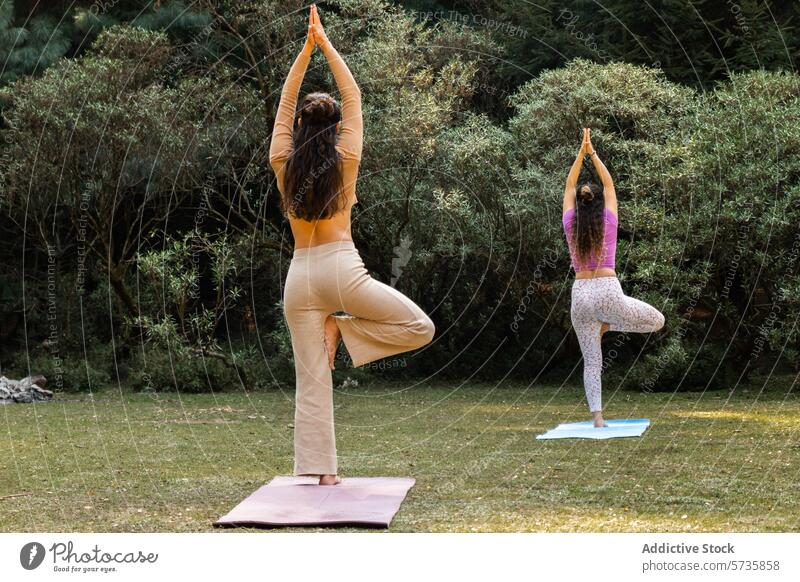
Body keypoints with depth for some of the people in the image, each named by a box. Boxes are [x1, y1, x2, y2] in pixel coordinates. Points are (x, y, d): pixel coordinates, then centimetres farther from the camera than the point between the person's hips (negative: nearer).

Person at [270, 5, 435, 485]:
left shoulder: (283, 162, 5)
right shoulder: (344, 159, -1)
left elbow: (285, 104, 14)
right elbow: (354, 97, 6)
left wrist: (305, 50, 13)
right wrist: (326, 45, 9)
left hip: (299, 276, 4)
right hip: (340, 269, -4)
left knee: (312, 381, 3)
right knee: (420, 327, 8)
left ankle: (320, 470, -1)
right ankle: (340, 330, -3)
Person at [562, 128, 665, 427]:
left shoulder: (570, 223, 6)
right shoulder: (608, 221, 2)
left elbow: (569, 186, 16)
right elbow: (609, 184, 13)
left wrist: (581, 153, 16)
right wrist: (592, 154, 17)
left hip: (580, 294, 3)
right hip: (607, 292, -3)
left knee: (591, 362, 5)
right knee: (657, 320, 16)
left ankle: (597, 416, -5)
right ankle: (606, 324, 3)